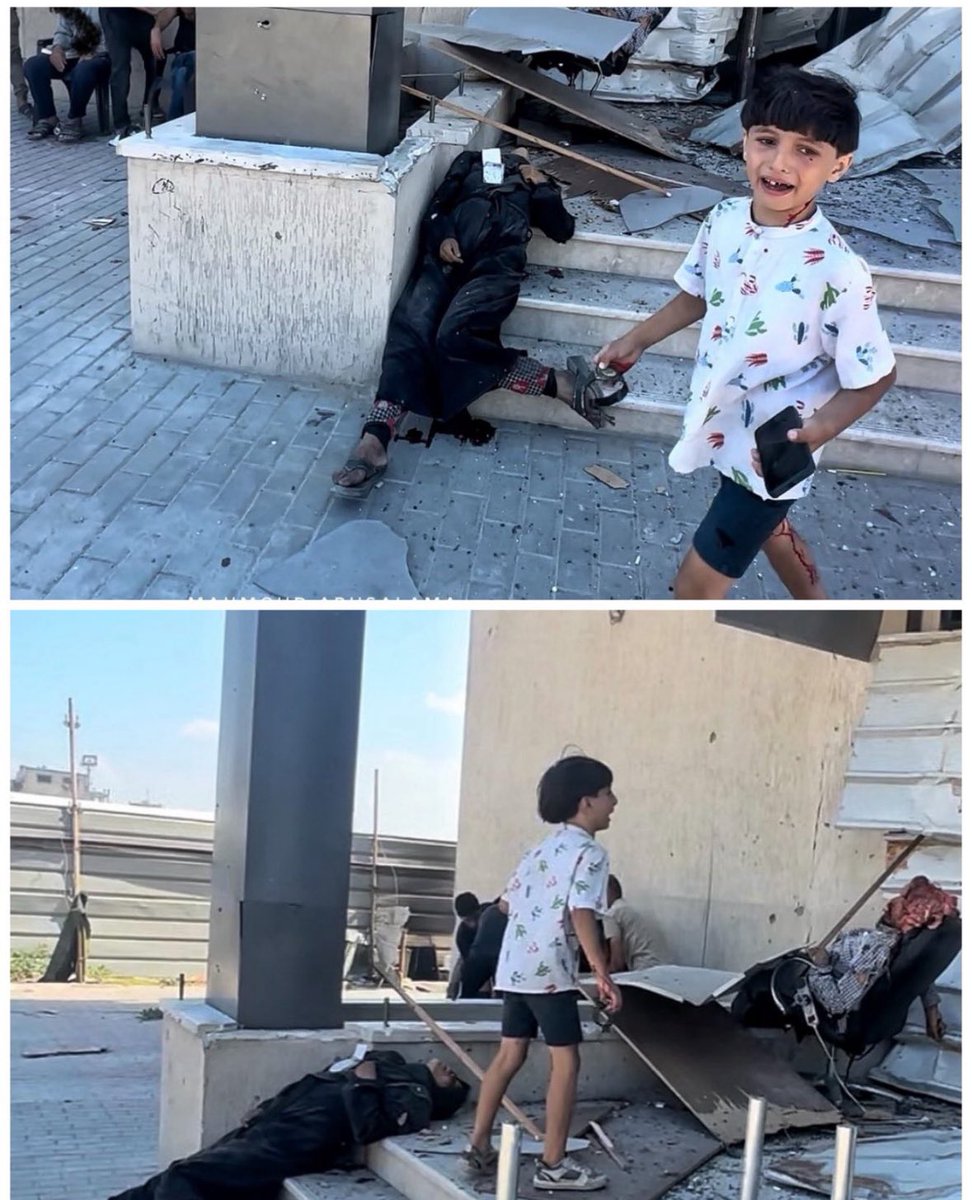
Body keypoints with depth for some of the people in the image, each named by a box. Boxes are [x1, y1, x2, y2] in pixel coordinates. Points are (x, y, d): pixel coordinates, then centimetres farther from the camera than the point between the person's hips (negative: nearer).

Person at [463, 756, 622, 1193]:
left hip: (514, 967, 8)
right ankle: (553, 1164, 1)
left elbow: (510, 900, 17)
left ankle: (479, 1146, 19)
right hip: (550, 972, -8)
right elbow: (581, 914, -20)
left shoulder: (541, 848, 17)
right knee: (565, 1062, -1)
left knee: (509, 1054, 15)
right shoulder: (590, 853, -9)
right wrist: (603, 974, -20)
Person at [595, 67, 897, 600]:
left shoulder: (838, 272, -29)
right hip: (724, 430, 7)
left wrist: (821, 427, -33)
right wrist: (637, 339, 6)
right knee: (766, 526, 31)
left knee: (696, 582, 2)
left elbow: (875, 376, -18)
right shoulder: (725, 220, -10)